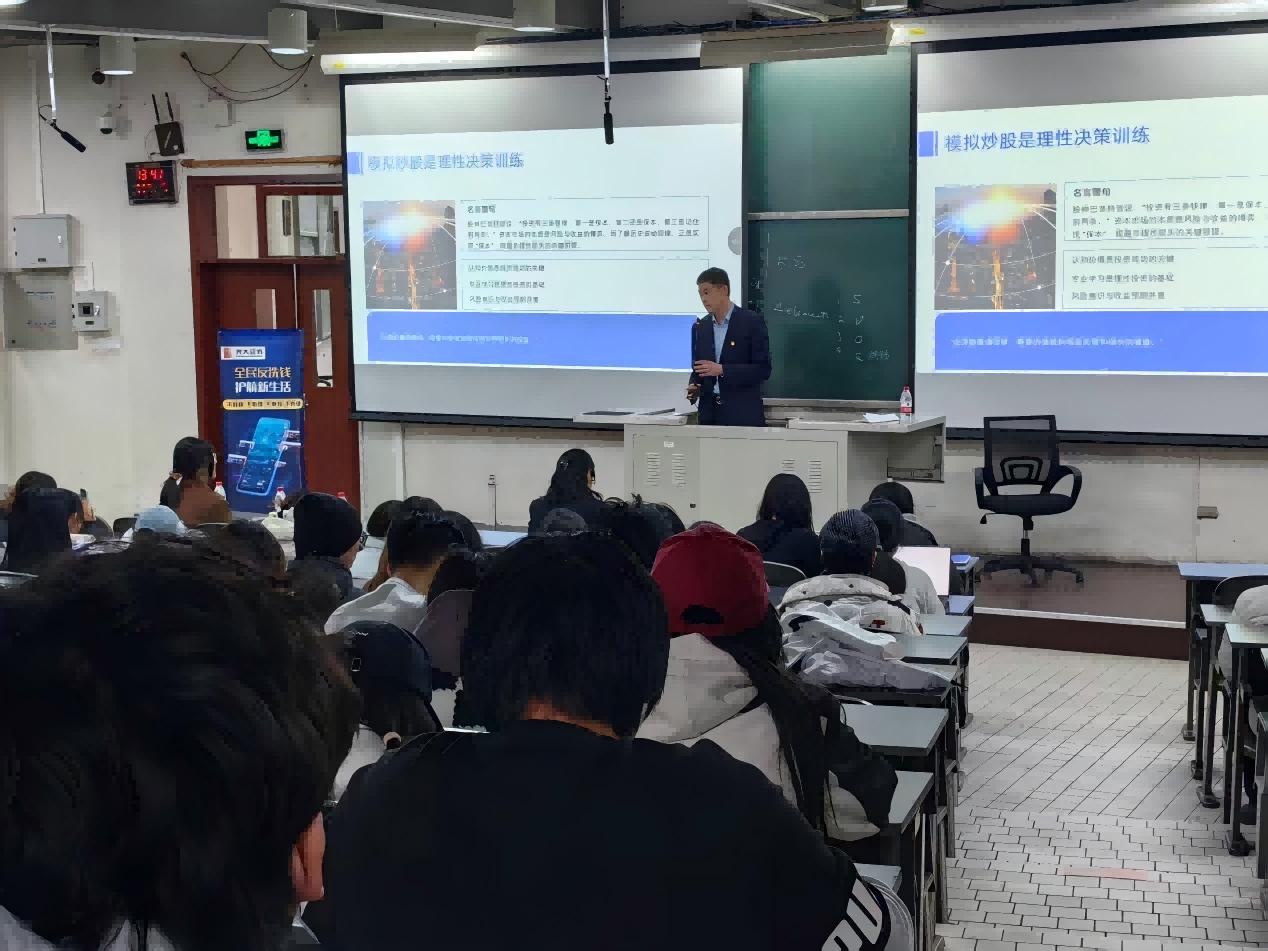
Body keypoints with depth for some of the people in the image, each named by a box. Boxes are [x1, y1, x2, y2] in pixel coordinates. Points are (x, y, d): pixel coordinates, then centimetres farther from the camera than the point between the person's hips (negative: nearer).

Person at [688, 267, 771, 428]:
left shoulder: (752, 321, -5)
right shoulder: (700, 327, 11)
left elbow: (763, 369, -10)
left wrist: (722, 370, -19)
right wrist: (694, 387, -5)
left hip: (743, 414, -4)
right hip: (709, 413, 4)